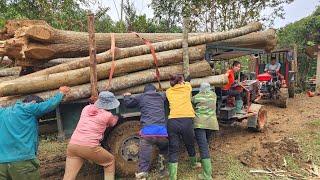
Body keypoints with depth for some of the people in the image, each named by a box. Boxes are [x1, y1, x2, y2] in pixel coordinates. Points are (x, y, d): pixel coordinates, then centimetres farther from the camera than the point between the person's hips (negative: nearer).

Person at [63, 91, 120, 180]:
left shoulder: (87, 108, 12)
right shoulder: (108, 115, 3)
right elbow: (113, 123, 24)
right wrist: (116, 117, 44)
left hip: (72, 145, 5)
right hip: (89, 147, -4)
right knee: (110, 161, 19)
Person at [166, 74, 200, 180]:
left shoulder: (168, 91, 15)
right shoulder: (187, 87, 14)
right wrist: (183, 82, 55)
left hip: (172, 121, 1)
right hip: (186, 120, 0)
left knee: (173, 150, 6)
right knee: (190, 145, 22)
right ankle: (194, 163, 47)